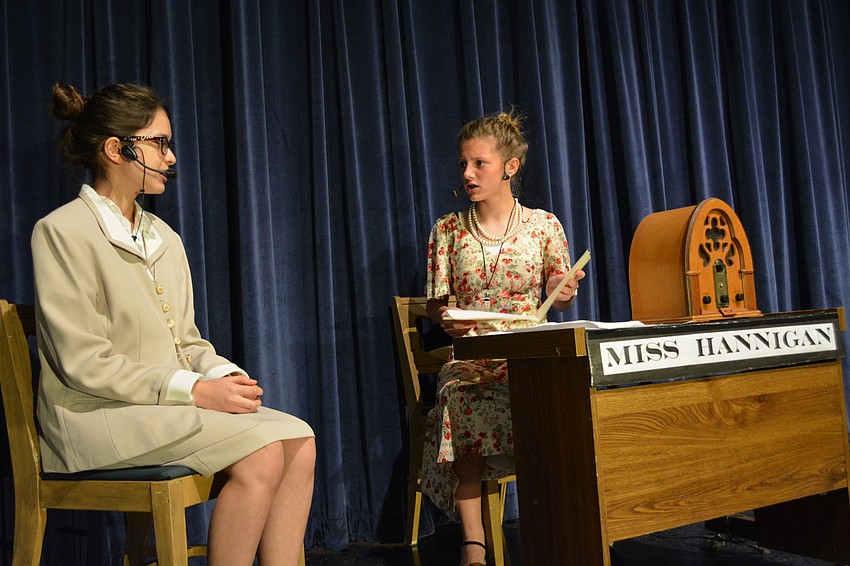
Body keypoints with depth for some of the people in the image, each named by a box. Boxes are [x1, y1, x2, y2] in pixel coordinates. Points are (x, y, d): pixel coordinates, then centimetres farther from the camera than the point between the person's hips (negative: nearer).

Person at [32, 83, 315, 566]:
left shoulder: (163, 237, 16)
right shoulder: (63, 231, -7)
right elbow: (84, 364, -15)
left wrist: (223, 375, -6)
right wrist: (195, 390, -19)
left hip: (171, 402, 7)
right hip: (98, 415, -7)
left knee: (299, 440, -15)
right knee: (262, 452, -25)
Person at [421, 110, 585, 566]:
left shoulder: (544, 224, 8)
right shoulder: (448, 230, 9)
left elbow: (559, 298, 13)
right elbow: (434, 303, 9)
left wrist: (565, 293, -12)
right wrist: (446, 318, -15)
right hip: (471, 357, 0)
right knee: (460, 398, -35)